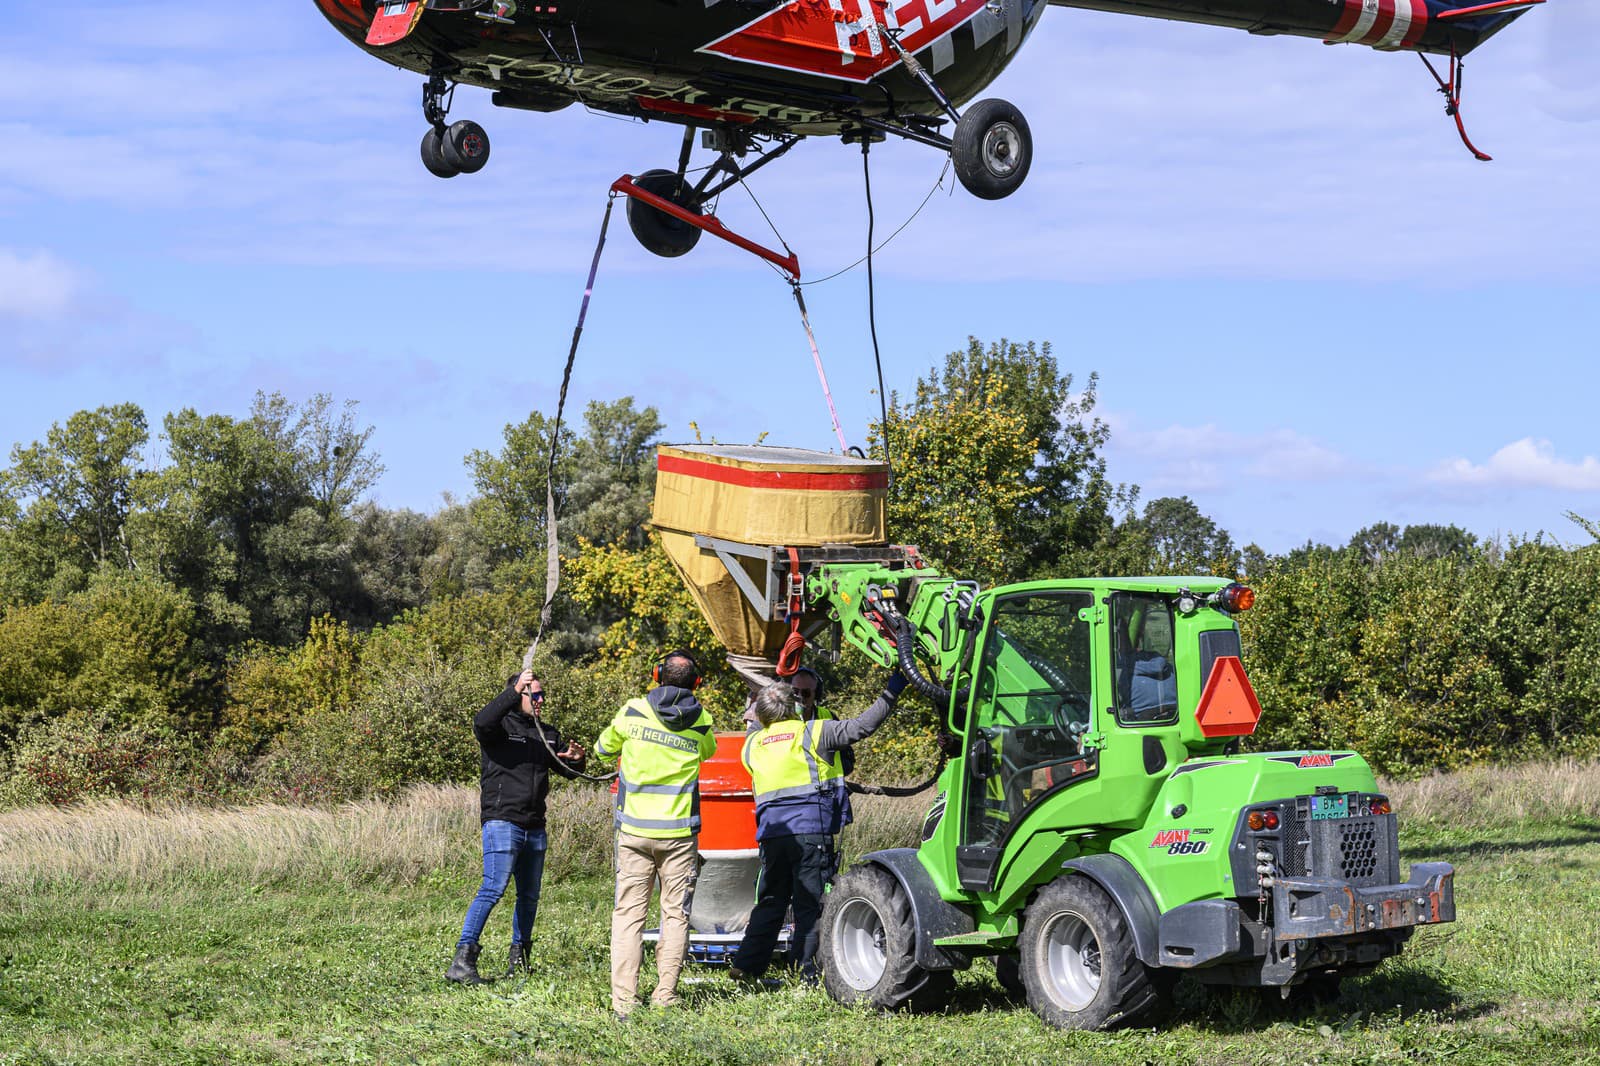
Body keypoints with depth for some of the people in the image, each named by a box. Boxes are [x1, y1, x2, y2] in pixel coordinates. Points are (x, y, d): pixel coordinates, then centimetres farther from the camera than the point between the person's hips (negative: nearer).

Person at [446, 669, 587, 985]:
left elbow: (567, 770, 22)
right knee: (494, 888, -17)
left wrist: (576, 760, -2)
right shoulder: (501, 726, -2)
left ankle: (519, 958, 25)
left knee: (530, 896, 12)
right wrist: (514, 692, -32)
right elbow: (481, 723, -26)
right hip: (501, 822, -7)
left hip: (534, 828, 7)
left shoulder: (547, 734, 19)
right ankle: (462, 960, -19)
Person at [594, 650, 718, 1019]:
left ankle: (623, 999, -5)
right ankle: (665, 994, 6)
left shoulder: (633, 712, -3)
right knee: (676, 914, 9)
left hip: (634, 832, 0)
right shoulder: (700, 723, -1)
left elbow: (603, 748, 14)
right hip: (679, 834, 0)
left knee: (628, 913, 1)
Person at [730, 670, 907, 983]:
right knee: (810, 904, 0)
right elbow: (862, 726, -5)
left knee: (770, 902, 14)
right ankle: (809, 972, 0)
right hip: (811, 832, -4)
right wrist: (891, 692, 3)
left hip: (771, 833, 4)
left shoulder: (753, 744, 13)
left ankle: (746, 965, 12)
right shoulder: (813, 733, 0)